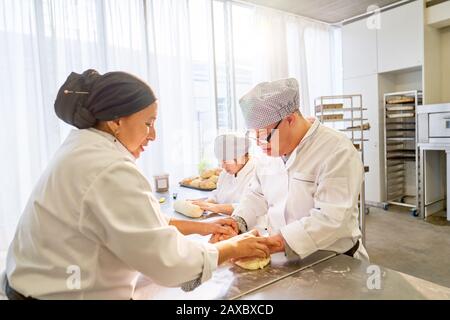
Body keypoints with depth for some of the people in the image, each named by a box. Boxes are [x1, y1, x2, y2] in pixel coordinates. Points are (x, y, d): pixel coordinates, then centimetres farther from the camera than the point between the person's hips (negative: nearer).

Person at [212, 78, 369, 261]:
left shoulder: (337, 152, -18)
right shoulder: (270, 151, 4)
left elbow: (330, 219, -24)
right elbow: (258, 195, 12)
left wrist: (274, 243, -28)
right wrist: (236, 223, -5)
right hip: (284, 258, 4)